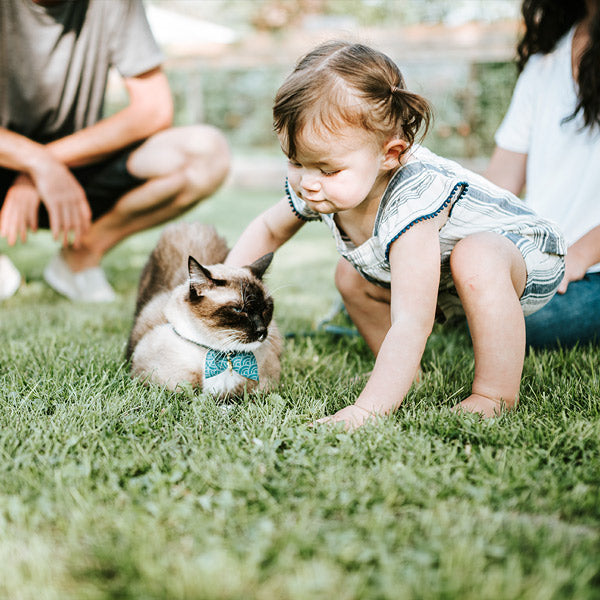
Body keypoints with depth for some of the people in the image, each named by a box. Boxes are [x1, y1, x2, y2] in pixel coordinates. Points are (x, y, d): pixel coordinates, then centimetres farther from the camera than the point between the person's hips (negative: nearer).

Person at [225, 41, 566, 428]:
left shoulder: (410, 200, -42)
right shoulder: (314, 186, -18)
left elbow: (410, 326, -45)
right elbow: (268, 229, 4)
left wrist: (366, 411, -49)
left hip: (527, 255, -8)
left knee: (474, 259, -38)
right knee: (352, 277, 5)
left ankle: (497, 395, -22)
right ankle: (404, 371, 17)